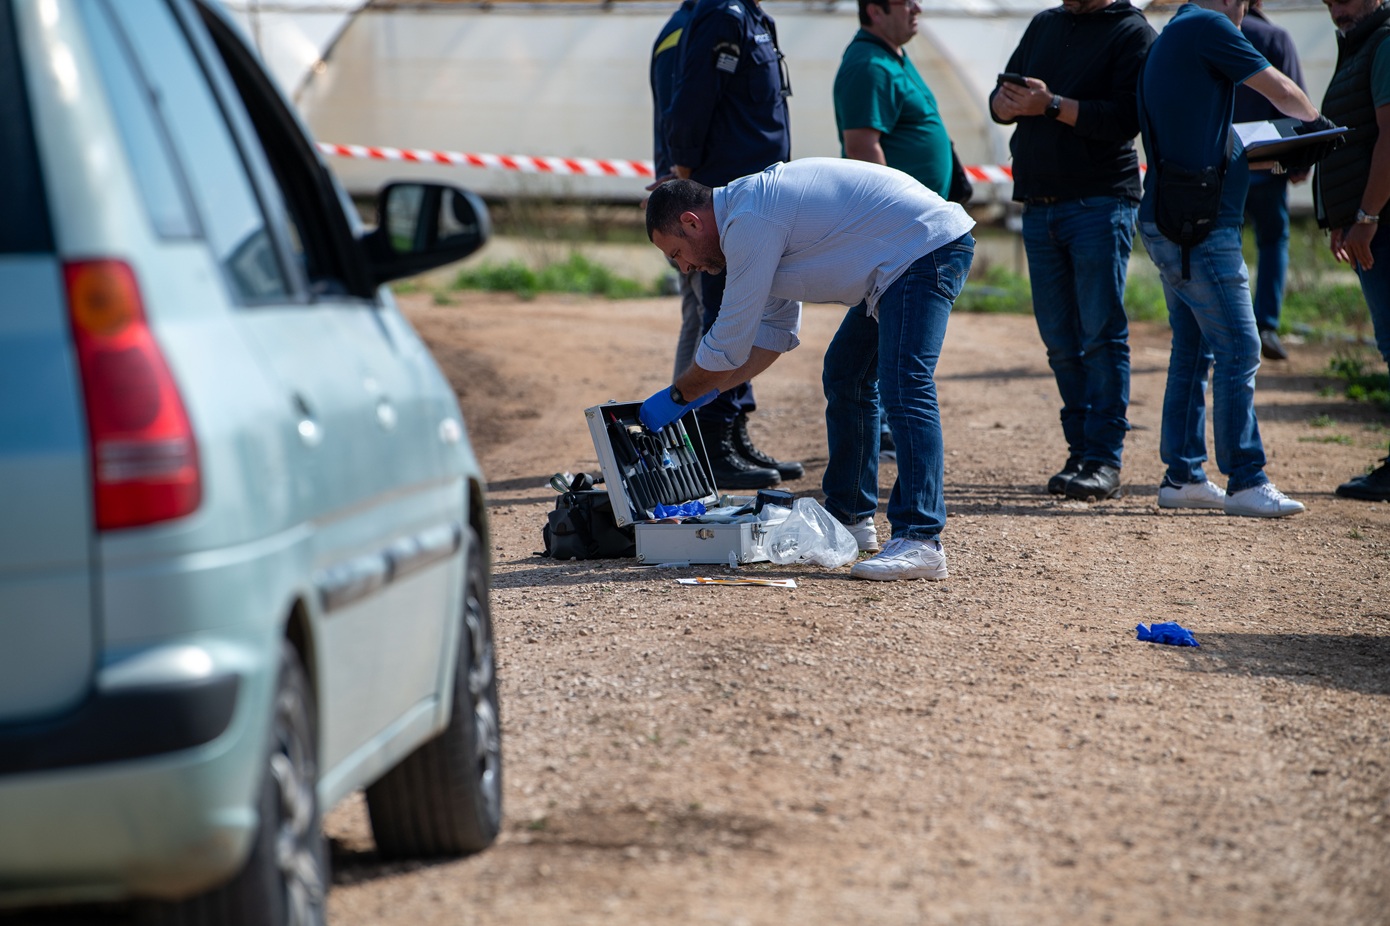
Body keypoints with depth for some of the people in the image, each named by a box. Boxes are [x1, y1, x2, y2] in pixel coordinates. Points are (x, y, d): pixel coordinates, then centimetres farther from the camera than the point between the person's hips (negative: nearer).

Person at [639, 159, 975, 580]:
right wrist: (706, 391, 19)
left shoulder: (750, 222, -16)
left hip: (926, 247, -11)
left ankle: (920, 541, -27)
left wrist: (676, 397, 1)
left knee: (903, 390, -19)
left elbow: (729, 345, -13)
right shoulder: (753, 203, 16)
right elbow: (774, 332, 22)